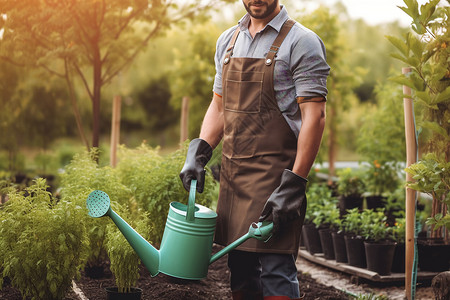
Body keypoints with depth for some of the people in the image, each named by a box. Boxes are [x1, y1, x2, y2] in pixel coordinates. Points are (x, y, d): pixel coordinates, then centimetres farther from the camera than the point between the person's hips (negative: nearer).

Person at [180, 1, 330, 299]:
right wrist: (198, 154, 6)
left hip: (274, 171, -6)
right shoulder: (228, 40, 14)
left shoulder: (302, 42, -7)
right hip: (232, 172, 7)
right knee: (240, 268, 11)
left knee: (275, 270, -10)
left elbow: (314, 117, -13)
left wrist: (294, 184, -19)